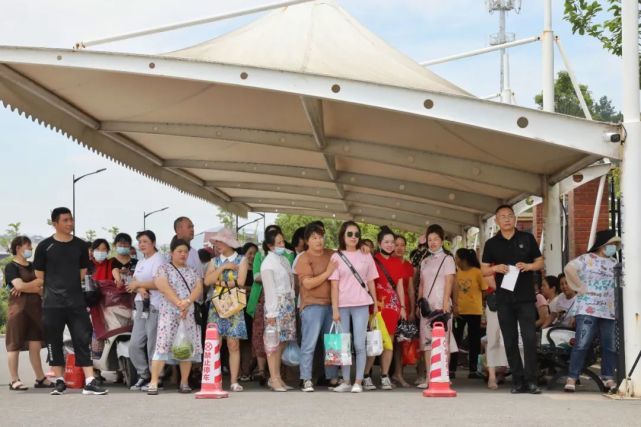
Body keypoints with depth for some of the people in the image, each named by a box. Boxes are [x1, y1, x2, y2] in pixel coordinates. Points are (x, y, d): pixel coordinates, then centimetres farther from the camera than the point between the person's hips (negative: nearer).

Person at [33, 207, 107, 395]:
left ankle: (89, 382, -6)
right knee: (54, 342, 5)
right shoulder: (45, 246, -1)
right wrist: (53, 291, 6)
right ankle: (60, 381, 16)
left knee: (83, 340, -5)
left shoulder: (80, 245, 6)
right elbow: (39, 275, 6)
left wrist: (70, 288, 9)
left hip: (76, 302, 1)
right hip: (52, 303, -1)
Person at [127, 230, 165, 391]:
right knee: (134, 345, 7)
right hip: (141, 306, 9)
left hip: (155, 307, -9)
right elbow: (134, 283, 16)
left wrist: (138, 284, -5)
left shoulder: (159, 259, -4)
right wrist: (141, 289, -6)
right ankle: (144, 376, 17)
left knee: (153, 346, -9)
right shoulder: (140, 262, 23)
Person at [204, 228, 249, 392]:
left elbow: (240, 282, -10)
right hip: (216, 306, 2)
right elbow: (207, 281, -4)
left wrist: (220, 283, -4)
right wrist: (222, 268, -9)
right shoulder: (215, 261, 11)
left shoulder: (241, 260, 3)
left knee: (233, 345, -2)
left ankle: (234, 382, 1)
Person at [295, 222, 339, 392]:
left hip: (331, 304, 6)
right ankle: (306, 379, -3)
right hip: (312, 305, -6)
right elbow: (308, 283, -14)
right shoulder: (304, 258, -5)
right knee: (309, 343, -6)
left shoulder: (331, 254, 12)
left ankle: (332, 377, 19)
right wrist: (328, 273, -14)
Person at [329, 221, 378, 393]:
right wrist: (335, 309, -6)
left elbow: (371, 282, 11)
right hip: (342, 305, 0)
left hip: (361, 305, 0)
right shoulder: (337, 257, 5)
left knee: (359, 344, -4)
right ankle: (346, 381, 12)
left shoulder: (366, 256, 8)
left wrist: (375, 303, 8)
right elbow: (334, 285, 0)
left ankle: (358, 382, 0)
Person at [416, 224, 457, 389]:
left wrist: (445, 304, -15)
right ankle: (429, 378, 4)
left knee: (443, 340, -7)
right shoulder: (425, 261, 17)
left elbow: (449, 282, -7)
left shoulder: (447, 259, 2)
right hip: (427, 305, 5)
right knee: (427, 341, 2)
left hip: (441, 305, -5)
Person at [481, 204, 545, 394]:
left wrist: (528, 266, -12)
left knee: (529, 338, -9)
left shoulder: (527, 238, 7)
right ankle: (518, 381, 10)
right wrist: (496, 268, -12)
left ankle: (531, 380, -5)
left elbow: (540, 262, 9)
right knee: (510, 341, 4)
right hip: (504, 298, 2)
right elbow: (484, 270, 9)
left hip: (526, 297, -1)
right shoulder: (491, 244, 9)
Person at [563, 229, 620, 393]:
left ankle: (608, 378, 18)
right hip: (588, 310, -6)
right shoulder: (587, 259, -3)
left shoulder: (615, 263, 17)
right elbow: (569, 268, -16)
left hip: (610, 312, 6)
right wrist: (581, 286, -15)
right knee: (582, 344, -9)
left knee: (610, 347, 7)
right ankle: (572, 378, -5)